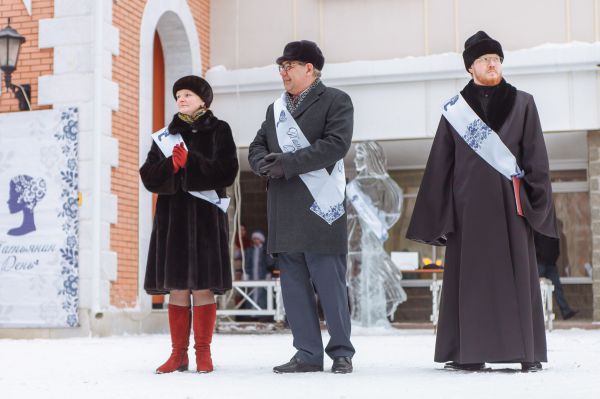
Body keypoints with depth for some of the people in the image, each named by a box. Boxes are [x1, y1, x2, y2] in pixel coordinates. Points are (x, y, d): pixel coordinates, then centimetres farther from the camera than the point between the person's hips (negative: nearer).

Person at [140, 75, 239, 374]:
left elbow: (226, 173, -8)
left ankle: (203, 353, 3)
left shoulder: (218, 131, 5)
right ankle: (178, 354, 8)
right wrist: (171, 165, -14)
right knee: (176, 287, 2)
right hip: (172, 216, 3)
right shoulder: (165, 135, 15)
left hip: (205, 217, -3)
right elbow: (148, 176, 5)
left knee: (203, 286, -4)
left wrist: (191, 162, -18)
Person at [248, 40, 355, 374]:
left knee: (330, 283, -4)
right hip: (284, 213, 7)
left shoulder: (336, 101, 1)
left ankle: (341, 352, 8)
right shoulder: (276, 109, 22)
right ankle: (308, 354, 15)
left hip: (319, 208, -6)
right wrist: (264, 164, -6)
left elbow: (336, 144, -12)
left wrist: (287, 163, -17)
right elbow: (257, 147, 19)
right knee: (294, 284, 7)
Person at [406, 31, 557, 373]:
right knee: (471, 277, 1)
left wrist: (536, 201, -5)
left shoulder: (522, 104, 9)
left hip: (510, 203, -1)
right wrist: (441, 215, 3)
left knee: (517, 274, -1)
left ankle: (528, 353, 3)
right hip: (469, 205, 1)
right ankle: (470, 353, 4)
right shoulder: (455, 110, 10)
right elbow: (440, 165, 9)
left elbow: (536, 157, 5)